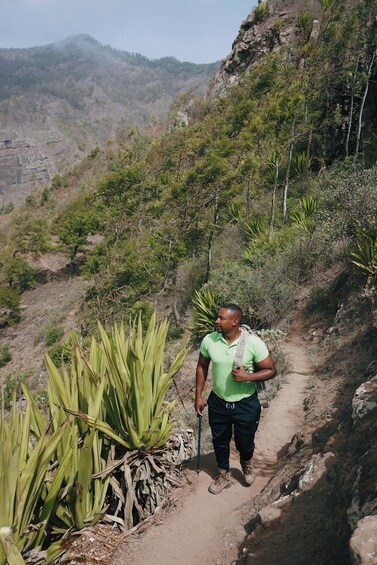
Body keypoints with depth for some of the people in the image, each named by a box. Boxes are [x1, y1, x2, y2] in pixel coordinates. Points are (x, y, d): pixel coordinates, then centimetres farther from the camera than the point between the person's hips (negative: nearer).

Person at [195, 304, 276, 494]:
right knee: (220, 441, 19)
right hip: (218, 402, 2)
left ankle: (246, 464, 54)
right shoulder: (209, 340, -13)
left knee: (245, 443, 17)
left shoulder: (254, 342, -22)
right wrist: (198, 396, 3)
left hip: (246, 404, -2)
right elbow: (202, 366, 3)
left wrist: (248, 376, -28)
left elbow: (271, 370, -13)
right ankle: (223, 475, 47)